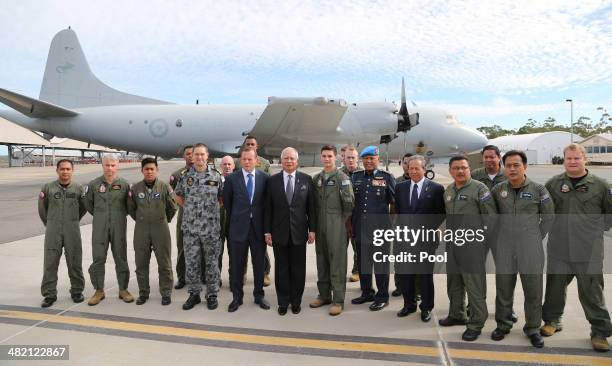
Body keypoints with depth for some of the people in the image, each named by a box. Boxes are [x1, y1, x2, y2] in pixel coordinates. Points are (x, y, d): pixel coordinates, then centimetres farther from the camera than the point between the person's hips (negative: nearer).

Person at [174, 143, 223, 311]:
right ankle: (194, 293, 22)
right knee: (191, 262, 7)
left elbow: (222, 196, 9)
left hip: (211, 227, -1)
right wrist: (189, 208, 8)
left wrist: (213, 208, 3)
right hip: (190, 227, 1)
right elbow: (177, 195, 15)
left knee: (212, 262, 7)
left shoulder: (216, 176, -1)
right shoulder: (185, 176, 2)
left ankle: (212, 294, 20)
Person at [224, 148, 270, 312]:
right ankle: (237, 297, 22)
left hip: (259, 227, 1)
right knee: (237, 265, 8)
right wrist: (234, 220, 10)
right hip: (238, 228, 0)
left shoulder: (264, 177, 0)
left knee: (259, 264, 10)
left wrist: (266, 224, 5)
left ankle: (259, 295, 25)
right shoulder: (231, 178, -2)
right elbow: (227, 202, 7)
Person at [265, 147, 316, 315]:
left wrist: (312, 229, -1)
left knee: (298, 269, 9)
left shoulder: (306, 179, 1)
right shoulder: (272, 180, 1)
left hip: (299, 232, 0)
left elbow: (311, 206, 2)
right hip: (279, 232, 0)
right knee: (281, 269, 9)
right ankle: (283, 301, 24)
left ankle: (296, 301, 25)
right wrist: (267, 231, -2)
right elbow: (268, 208, 2)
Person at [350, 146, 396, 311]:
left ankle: (382, 297, 20)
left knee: (381, 264, 6)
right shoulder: (355, 177, 8)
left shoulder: (387, 177, -2)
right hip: (360, 228, 4)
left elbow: (394, 202, 2)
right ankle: (367, 292, 31)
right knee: (363, 263, 14)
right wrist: (351, 223, 11)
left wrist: (392, 223, 1)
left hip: (380, 229, -4)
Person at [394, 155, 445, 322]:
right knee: (404, 273, 9)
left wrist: (427, 229, -8)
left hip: (426, 238, -3)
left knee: (425, 274, 8)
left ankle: (426, 307, 24)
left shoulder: (436, 188, -4)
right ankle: (409, 304, 26)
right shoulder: (400, 187, 6)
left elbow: (441, 213, -1)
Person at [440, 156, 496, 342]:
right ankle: (456, 315, 34)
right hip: (452, 243, 7)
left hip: (472, 244, -7)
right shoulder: (448, 191, 12)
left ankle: (476, 323, 13)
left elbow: (490, 215, -8)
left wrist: (485, 238, -7)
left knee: (474, 284, -1)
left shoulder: (479, 188, -9)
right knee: (453, 281, 17)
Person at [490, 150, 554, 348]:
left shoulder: (538, 189, -2)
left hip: (531, 248, -1)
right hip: (504, 248, 1)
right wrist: (498, 236, 9)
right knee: (503, 288, 10)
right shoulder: (497, 190, 1)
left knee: (534, 289, 6)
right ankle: (503, 325, 26)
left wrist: (537, 237, 4)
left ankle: (533, 328, 23)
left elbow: (549, 216, 6)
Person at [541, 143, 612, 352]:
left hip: (589, 251, -2)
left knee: (592, 292, 5)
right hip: (558, 249, 2)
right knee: (555, 287, 13)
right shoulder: (553, 184, 5)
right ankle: (552, 321, 30)